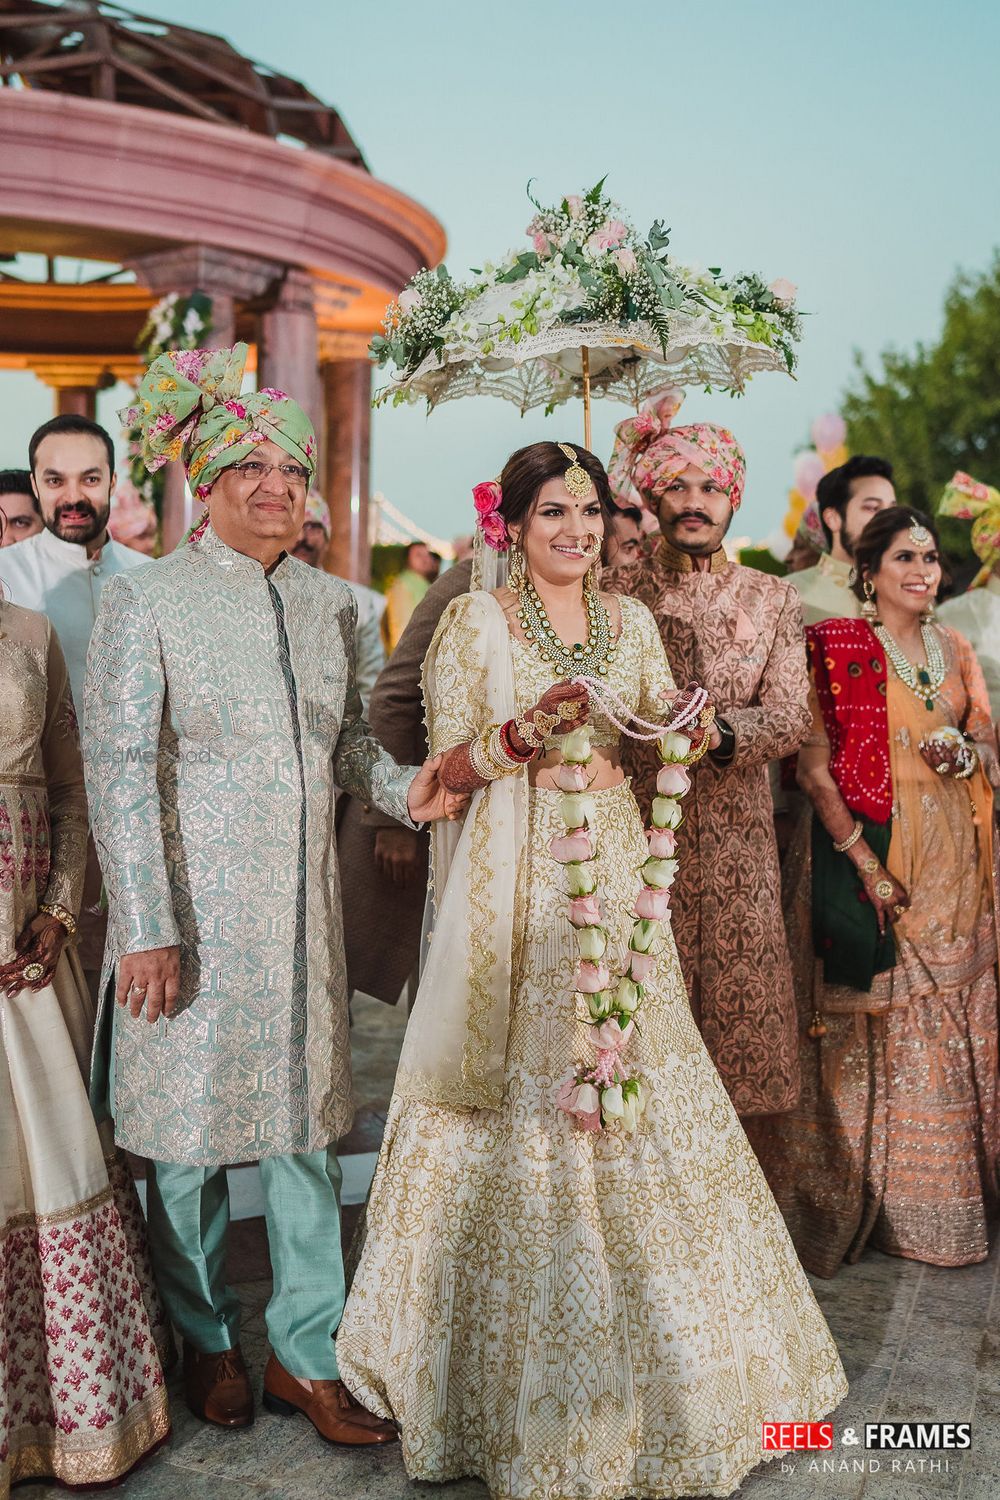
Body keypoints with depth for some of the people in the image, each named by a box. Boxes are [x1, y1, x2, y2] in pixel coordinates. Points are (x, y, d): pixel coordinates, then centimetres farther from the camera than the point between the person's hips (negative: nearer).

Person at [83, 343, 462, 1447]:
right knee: (190, 1131, 8)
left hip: (301, 908, 5)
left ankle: (306, 1353, 25)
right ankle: (206, 1344, 31)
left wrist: (401, 788, -5)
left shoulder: (328, 602, 9)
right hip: (190, 912, -4)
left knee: (307, 1120, 10)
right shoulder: (143, 600, -7)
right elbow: (120, 770, -11)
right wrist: (147, 929, -16)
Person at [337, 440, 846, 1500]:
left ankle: (643, 1358, 26)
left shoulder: (630, 621, 11)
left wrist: (686, 730, -7)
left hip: (616, 872, 4)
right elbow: (450, 766, -4)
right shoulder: (474, 620, -3)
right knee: (525, 1101, -1)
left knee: (632, 1083, 6)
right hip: (519, 880, -4)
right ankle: (528, 1378, 18)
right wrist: (526, 734, -21)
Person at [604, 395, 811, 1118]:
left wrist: (718, 728, -18)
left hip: (734, 836, 2)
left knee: (736, 988, 1)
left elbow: (791, 718, 0)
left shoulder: (773, 599, 10)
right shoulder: (614, 592, 6)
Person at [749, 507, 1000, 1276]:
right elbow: (814, 767, -11)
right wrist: (866, 862, -16)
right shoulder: (838, 649, -6)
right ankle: (860, 1201, 16)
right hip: (865, 852, -5)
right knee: (869, 1021, 1)